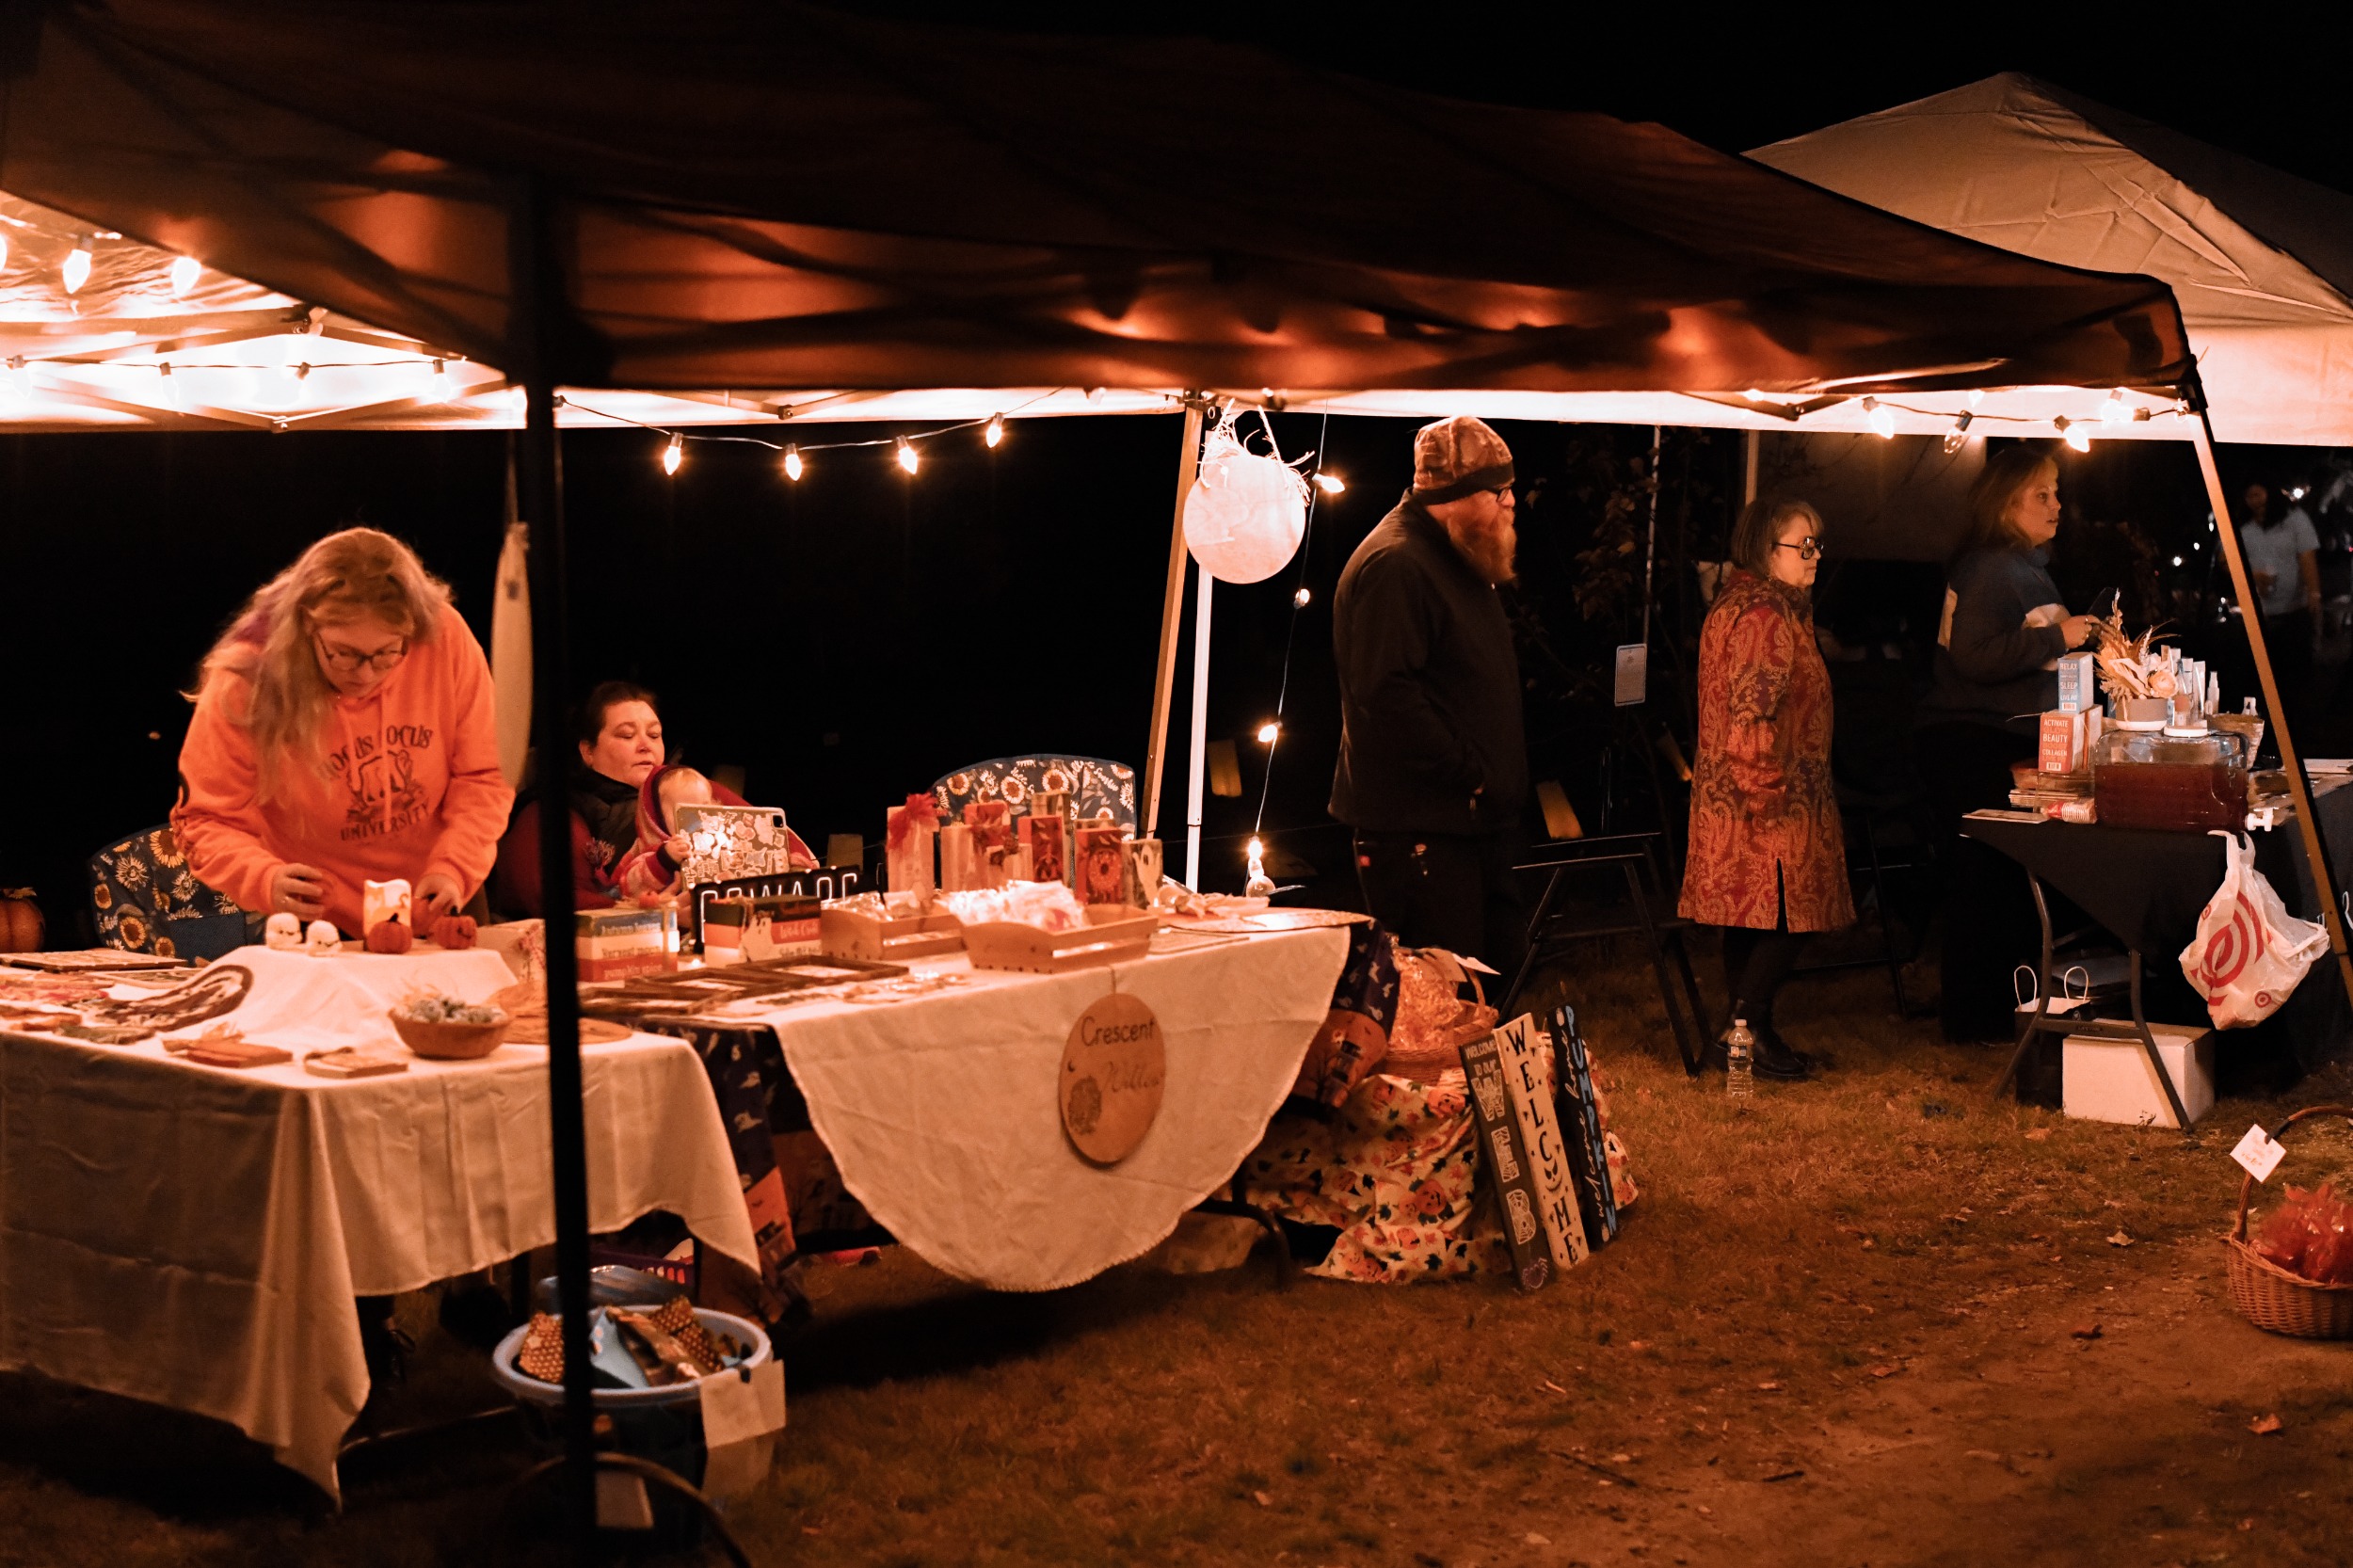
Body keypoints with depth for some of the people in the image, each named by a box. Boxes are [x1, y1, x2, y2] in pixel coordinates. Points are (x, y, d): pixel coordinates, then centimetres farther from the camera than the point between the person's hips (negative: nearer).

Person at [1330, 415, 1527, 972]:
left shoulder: (1457, 561, 18)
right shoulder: (1394, 565, -16)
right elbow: (1387, 692, -25)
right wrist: (1468, 772, -20)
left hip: (1473, 817, 10)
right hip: (1418, 827, -10)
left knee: (1501, 971, 12)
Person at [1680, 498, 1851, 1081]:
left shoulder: (1731, 605, 15)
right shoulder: (1767, 617, -18)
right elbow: (1752, 718, -24)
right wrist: (1768, 798, -20)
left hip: (1727, 795, 10)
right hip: (1768, 803, -10)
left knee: (1749, 920, 13)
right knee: (1786, 918, -5)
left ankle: (1746, 1033, 19)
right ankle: (1744, 1031, -3)